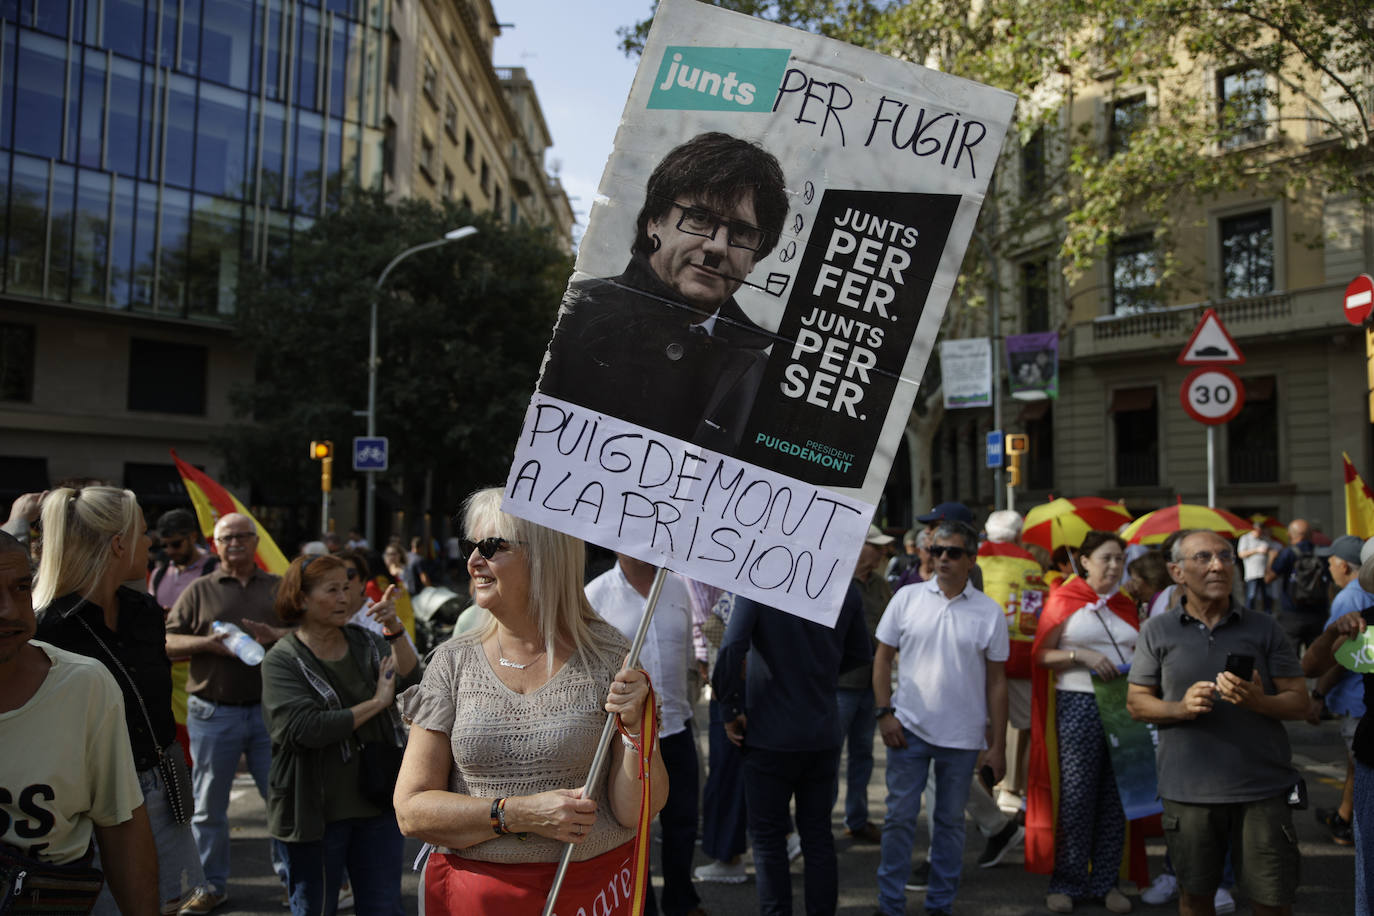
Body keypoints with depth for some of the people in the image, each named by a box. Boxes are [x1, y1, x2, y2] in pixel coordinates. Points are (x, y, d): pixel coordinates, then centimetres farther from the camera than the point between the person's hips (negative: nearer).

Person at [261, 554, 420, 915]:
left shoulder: (366, 642, 6)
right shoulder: (282, 661, -7)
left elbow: (412, 683, -9)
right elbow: (304, 729, -21)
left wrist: (394, 629, -21)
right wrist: (376, 703, -15)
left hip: (378, 804, 4)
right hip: (316, 813, -4)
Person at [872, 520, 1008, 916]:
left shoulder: (989, 612, 0)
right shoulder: (907, 598, 0)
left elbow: (996, 681, 3)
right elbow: (883, 658, 5)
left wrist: (998, 745, 1)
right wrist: (884, 712, -5)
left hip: (963, 737, 1)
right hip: (909, 729, 0)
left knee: (950, 821, 12)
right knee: (900, 817, 4)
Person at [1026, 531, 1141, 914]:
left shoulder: (1126, 606, 14)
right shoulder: (1065, 599, -1)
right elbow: (1040, 654, -5)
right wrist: (1082, 655, -17)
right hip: (1078, 705, -4)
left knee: (1115, 797, 6)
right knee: (1075, 796, -2)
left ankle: (1105, 881, 17)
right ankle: (1067, 883, 10)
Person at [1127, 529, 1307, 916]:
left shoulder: (1264, 628, 4)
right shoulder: (1157, 630, 3)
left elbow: (1299, 702, 3)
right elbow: (1136, 702, 5)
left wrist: (1258, 701, -18)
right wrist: (1180, 708, -14)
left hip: (1261, 788, 0)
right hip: (1189, 791, 0)